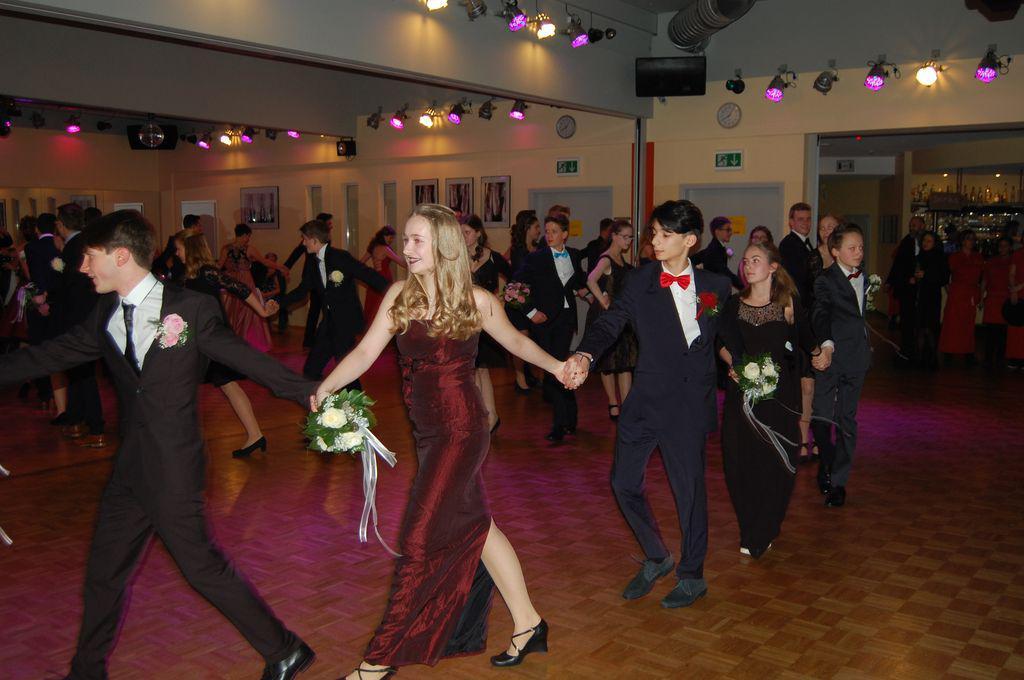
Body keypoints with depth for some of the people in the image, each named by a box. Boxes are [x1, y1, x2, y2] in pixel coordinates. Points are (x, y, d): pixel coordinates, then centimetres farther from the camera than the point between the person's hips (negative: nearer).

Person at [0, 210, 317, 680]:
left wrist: (309, 392, -20)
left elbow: (243, 357, -12)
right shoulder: (105, 316, 6)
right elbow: (49, 356, 12)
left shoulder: (191, 308, -12)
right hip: (130, 466, 7)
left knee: (202, 567, 1)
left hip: (174, 469, -6)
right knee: (105, 569, 17)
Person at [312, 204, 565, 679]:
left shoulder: (476, 300, -9)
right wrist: (324, 388, -16)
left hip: (460, 430, -6)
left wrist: (555, 365, -7)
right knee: (472, 524, 15)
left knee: (421, 539, -3)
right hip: (427, 431, 6)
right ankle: (526, 623, 32)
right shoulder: (400, 294, 2)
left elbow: (516, 341, 7)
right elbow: (366, 352, -3)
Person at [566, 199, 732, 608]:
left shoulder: (715, 286, 2)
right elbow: (611, 322, -13)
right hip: (647, 398, 2)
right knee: (624, 481, 4)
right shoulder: (640, 282, 0)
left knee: (689, 488, 5)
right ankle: (656, 559, 28)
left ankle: (692, 576, 26)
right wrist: (585, 354, -28)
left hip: (690, 403, -1)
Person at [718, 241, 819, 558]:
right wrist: (733, 365, -6)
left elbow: (807, 342, 8)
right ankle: (750, 528, 23)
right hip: (741, 392, 2)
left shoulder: (789, 303, -3)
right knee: (740, 458, 2)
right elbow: (724, 345, 8)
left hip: (779, 393, -2)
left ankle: (760, 535, 17)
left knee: (774, 462, 1)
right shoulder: (735, 304, 4)